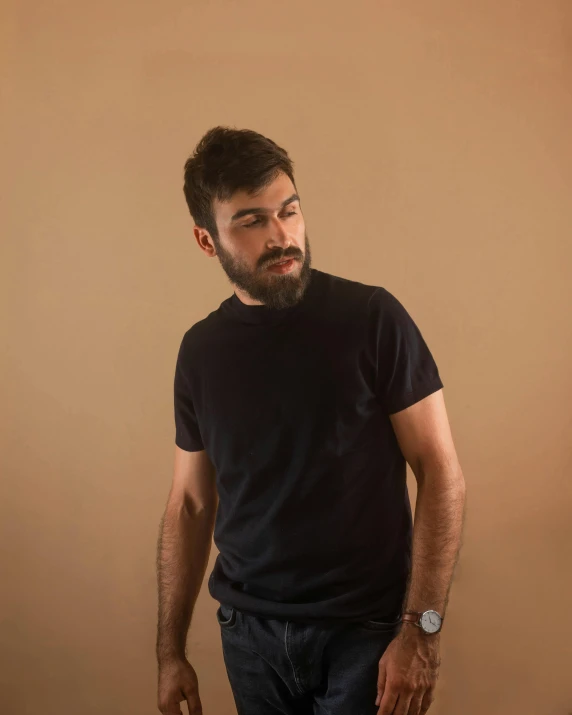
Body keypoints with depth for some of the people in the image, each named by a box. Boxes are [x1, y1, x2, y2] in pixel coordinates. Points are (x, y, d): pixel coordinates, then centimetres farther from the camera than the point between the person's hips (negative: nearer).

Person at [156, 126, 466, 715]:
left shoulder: (372, 318, -11)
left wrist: (421, 627, -15)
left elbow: (441, 473, -10)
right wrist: (169, 650, 7)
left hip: (364, 632, -3)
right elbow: (189, 505, 7)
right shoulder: (200, 350, 0)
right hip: (249, 631, 4)